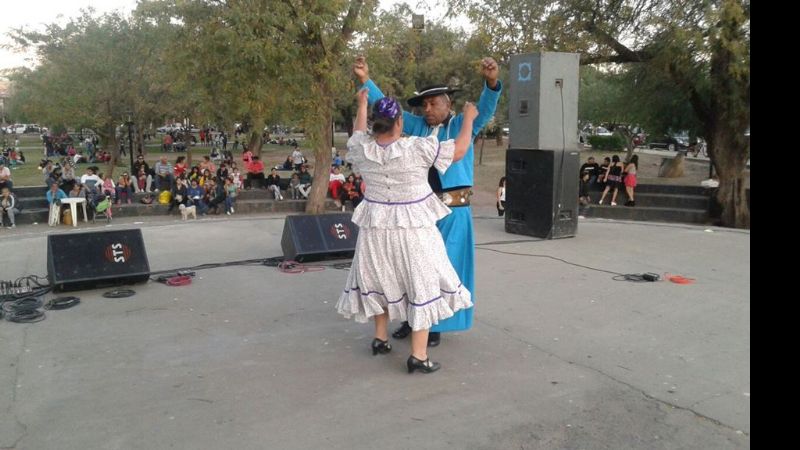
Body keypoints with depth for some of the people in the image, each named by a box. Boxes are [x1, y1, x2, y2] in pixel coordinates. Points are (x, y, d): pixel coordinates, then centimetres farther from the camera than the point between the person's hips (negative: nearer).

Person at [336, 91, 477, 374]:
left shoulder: (363, 149, -4)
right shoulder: (416, 148, -17)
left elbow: (358, 134, 21)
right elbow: (458, 151, -8)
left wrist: (361, 105, 36)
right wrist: (468, 118, 7)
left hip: (376, 225, 5)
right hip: (413, 227, -5)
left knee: (380, 278, 22)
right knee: (422, 284, 2)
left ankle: (380, 339, 33)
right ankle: (418, 355, 3)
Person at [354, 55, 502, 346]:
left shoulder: (462, 125, -2)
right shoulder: (417, 125, 9)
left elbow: (485, 109, -18)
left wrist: (492, 82, -37)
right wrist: (366, 81, 3)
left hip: (451, 212, -4)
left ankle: (436, 326, 18)